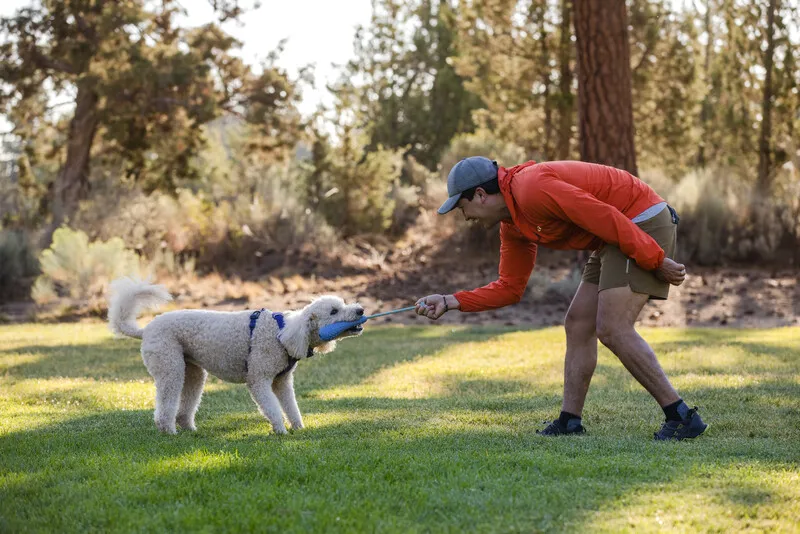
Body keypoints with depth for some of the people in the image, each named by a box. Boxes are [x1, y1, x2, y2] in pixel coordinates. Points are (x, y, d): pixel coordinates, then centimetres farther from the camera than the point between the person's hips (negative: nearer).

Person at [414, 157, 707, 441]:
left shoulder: (532, 188, -21)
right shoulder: (512, 225, 11)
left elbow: (606, 217, -24)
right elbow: (510, 288, 17)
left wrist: (657, 261, -20)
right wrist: (450, 301, 8)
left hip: (644, 227, -10)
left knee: (612, 330, -17)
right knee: (578, 325, 10)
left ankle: (682, 417, -15)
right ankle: (569, 421, 14)